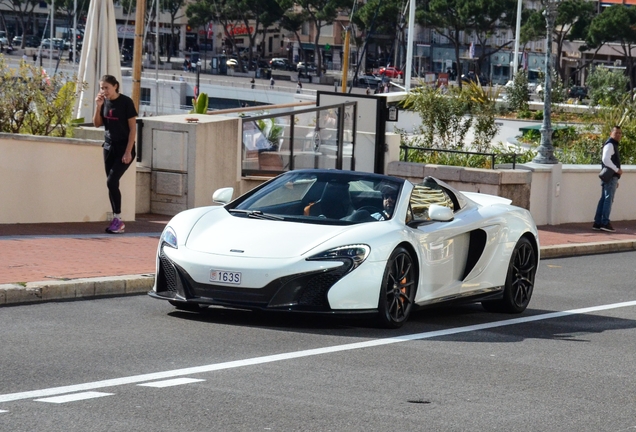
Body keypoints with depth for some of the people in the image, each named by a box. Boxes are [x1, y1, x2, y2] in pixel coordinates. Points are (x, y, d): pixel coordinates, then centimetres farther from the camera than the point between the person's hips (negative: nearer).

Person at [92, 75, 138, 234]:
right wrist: (98, 106, -8)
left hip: (124, 149, -6)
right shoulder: (105, 102, 4)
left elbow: (133, 128, -12)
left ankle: (118, 219, -7)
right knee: (111, 184, 6)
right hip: (109, 147, 6)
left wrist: (128, 152, -16)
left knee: (112, 181, -15)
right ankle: (116, 221, 11)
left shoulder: (126, 102, -12)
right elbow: (97, 124, 8)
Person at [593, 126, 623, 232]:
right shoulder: (609, 144, -9)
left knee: (603, 199, 7)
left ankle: (597, 223, 7)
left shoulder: (614, 145, 24)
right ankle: (605, 223, -13)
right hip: (610, 177, -10)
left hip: (612, 177, 10)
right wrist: (617, 170, -18)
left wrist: (615, 180, 25)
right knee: (608, 199, -11)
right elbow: (606, 159, -21)